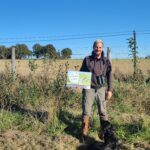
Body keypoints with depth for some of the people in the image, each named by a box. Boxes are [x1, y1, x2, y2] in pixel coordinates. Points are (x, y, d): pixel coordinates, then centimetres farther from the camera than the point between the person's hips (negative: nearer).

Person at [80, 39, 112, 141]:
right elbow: (81, 73, 10)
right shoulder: (87, 59, 3)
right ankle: (84, 133, 12)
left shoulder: (106, 61, 4)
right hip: (89, 88, 0)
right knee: (86, 111, 1)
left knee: (103, 111, 5)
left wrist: (110, 90, -2)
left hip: (101, 89, 0)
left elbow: (109, 76, 5)